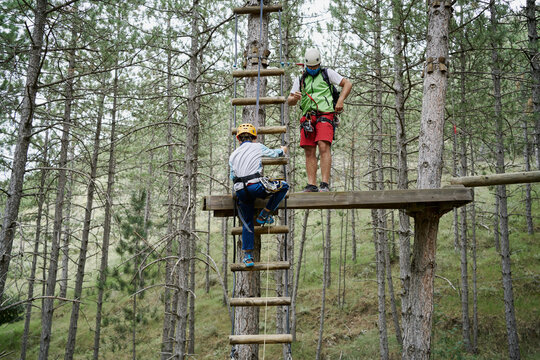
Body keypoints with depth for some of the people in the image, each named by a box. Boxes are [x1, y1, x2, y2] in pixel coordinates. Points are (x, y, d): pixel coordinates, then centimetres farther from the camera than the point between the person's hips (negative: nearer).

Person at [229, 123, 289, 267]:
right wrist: (283, 150, 51)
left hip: (240, 191, 5)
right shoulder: (257, 147, 11)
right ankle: (264, 215, 13)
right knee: (283, 186, 14)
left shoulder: (233, 155, 21)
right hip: (255, 186, -5)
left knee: (247, 223, 17)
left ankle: (248, 256, 13)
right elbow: (273, 153, 28)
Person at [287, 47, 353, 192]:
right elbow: (289, 102, 16)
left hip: (325, 115, -4)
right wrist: (295, 98, -9)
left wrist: (340, 101, -7)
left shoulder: (327, 73, 13)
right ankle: (311, 185, 0)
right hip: (307, 118, 4)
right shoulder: (300, 80, 21)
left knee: (324, 147, -19)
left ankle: (325, 184, -22)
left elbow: (347, 84, 9)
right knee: (309, 152, -1)